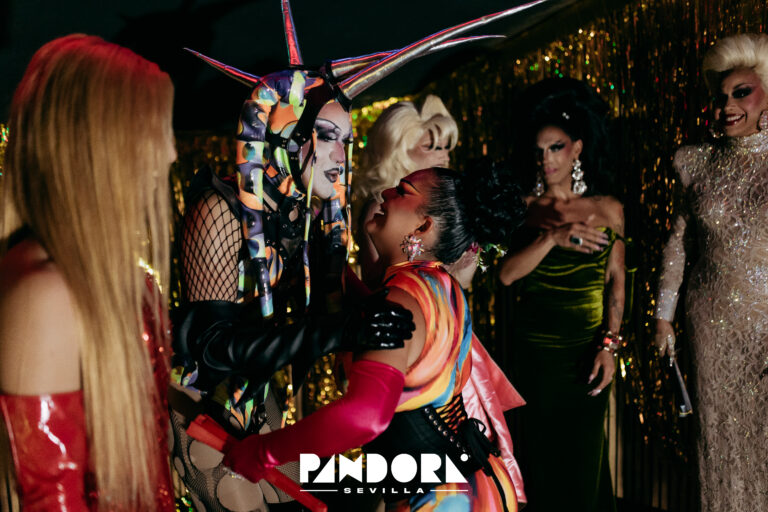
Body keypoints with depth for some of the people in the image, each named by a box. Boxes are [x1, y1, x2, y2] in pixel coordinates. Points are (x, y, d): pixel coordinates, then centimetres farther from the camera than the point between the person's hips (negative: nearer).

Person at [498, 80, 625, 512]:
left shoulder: (608, 210, 2)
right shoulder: (525, 208, 1)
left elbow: (616, 280, 2)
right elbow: (507, 273, -11)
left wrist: (609, 346, -7)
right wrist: (552, 237, -25)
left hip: (587, 348, 0)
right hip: (535, 347, 0)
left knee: (584, 461, 6)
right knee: (541, 455, 8)